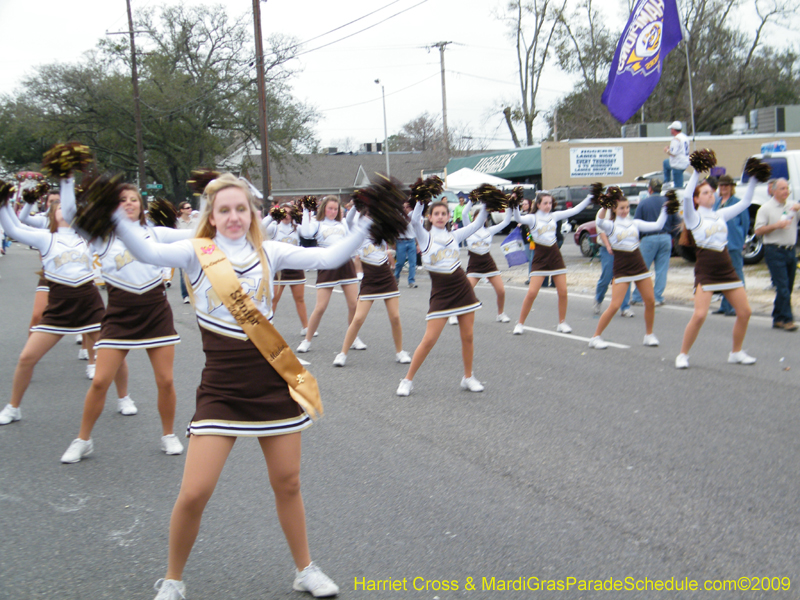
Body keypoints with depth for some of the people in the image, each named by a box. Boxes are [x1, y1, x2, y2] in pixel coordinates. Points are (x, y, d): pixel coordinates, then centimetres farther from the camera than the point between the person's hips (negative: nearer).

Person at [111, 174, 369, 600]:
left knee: (287, 483, 14)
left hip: (273, 383, 3)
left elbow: (328, 257, -4)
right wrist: (115, 219, -37)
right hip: (221, 389, -2)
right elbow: (149, 252, -21)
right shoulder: (197, 253, -3)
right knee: (194, 494, -6)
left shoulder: (269, 253, 5)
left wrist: (367, 225, -14)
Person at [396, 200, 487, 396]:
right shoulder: (425, 237, 0)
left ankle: (468, 378, 22)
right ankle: (408, 380, 4)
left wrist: (485, 205, -1)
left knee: (468, 337, 5)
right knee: (429, 340, -7)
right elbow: (415, 220, -18)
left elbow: (476, 224, 11)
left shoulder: (454, 236, 10)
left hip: (462, 289, 4)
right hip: (441, 293, -3)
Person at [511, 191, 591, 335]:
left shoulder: (554, 216, 8)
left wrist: (589, 198, 2)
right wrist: (515, 207, -41)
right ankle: (520, 324, 2)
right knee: (532, 293, -10)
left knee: (563, 292, 1)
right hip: (540, 258, -4)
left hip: (555, 255, 4)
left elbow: (575, 210, 9)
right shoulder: (533, 218, -4)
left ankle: (562, 323, 17)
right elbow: (519, 219, -24)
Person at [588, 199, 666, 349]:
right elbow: (599, 222, -25)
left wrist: (665, 209, -3)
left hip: (639, 265, 5)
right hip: (621, 269, -5)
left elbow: (658, 225, 4)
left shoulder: (635, 223, 10)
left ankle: (649, 335, 22)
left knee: (650, 301, 4)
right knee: (614, 306, -11)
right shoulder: (611, 225, -2)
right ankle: (596, 337, -1)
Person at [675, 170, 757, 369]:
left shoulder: (720, 215, 14)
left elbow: (745, 202, 16)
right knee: (699, 315, -17)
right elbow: (687, 196, -20)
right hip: (706, 272, -6)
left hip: (726, 269, 6)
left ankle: (736, 353, 22)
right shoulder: (694, 217, -2)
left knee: (745, 312, 5)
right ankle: (683, 355, -1)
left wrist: (753, 179, 9)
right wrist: (697, 172, -19)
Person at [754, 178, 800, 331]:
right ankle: (786, 319, -11)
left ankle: (778, 318, 15)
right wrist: (776, 225, -15)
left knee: (787, 288, 7)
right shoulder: (766, 208, 1)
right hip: (775, 251, -5)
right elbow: (758, 230, -4)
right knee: (782, 287, -12)